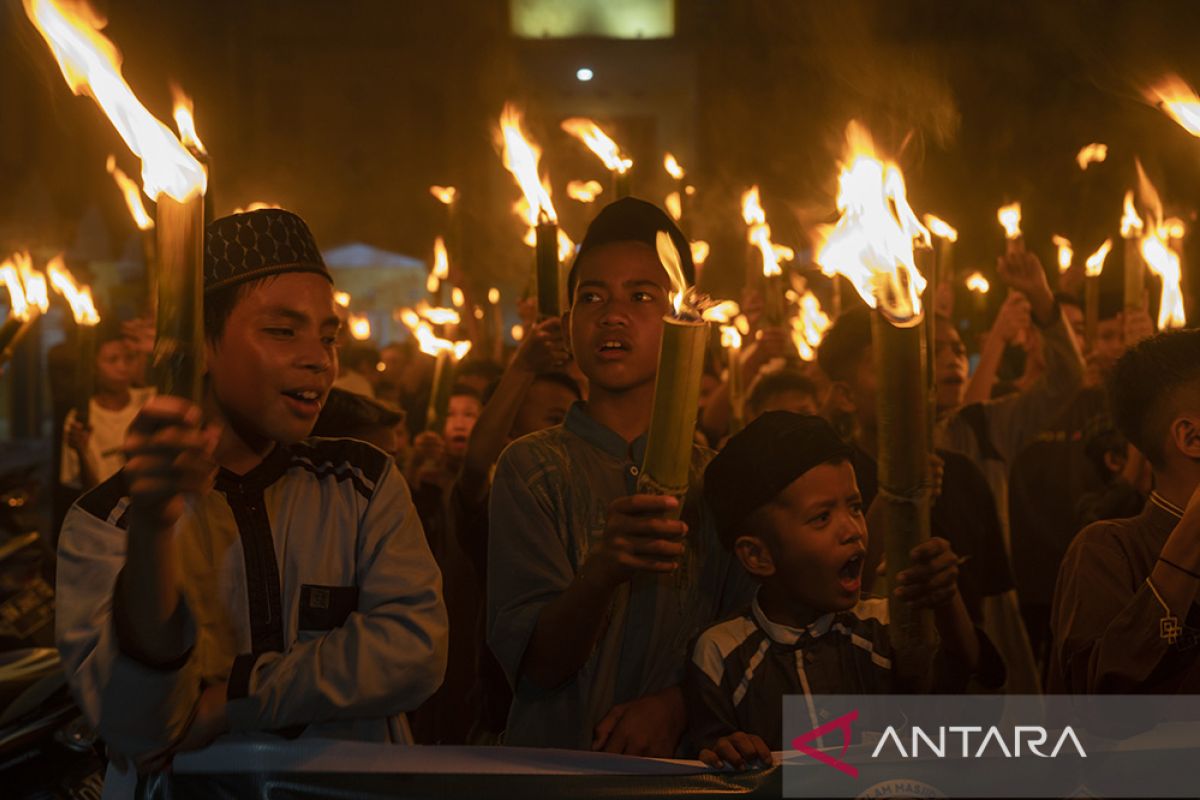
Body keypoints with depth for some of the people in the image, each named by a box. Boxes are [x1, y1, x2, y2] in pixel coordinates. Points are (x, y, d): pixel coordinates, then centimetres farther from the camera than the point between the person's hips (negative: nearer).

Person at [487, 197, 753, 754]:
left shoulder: (715, 477, 9)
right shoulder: (533, 467, 3)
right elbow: (535, 663, -6)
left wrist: (676, 704, -10)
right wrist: (602, 572, -23)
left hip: (678, 762, 2)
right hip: (555, 757, -2)